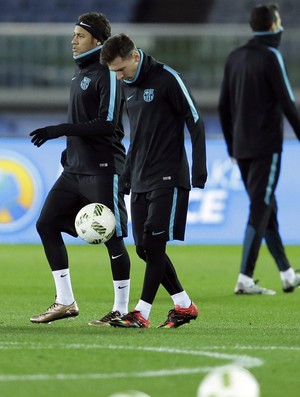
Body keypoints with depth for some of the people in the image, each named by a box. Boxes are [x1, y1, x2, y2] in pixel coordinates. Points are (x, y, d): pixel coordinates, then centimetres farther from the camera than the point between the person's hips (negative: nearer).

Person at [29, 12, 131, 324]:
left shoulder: (107, 74, -12)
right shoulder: (80, 72, 15)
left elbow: (106, 124, -20)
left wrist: (61, 130, -22)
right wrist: (70, 149, 17)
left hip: (103, 169, -9)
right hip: (76, 168, 9)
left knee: (111, 237, -5)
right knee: (46, 224, 4)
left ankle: (121, 309, 4)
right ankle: (65, 302, 9)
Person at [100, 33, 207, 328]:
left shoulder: (167, 79, -10)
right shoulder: (127, 86, 12)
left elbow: (196, 123, -10)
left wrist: (199, 172, -15)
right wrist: (126, 176, 20)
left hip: (168, 178, -8)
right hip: (141, 180, 8)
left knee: (154, 243, -11)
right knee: (144, 248, 4)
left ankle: (141, 313, -10)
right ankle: (184, 305, 15)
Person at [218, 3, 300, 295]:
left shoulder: (234, 58, 11)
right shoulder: (270, 57, -10)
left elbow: (224, 107, 14)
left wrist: (232, 147, 20)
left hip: (242, 149, 7)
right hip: (266, 147, -7)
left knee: (267, 209, 14)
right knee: (260, 212, -6)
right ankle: (245, 280, -10)